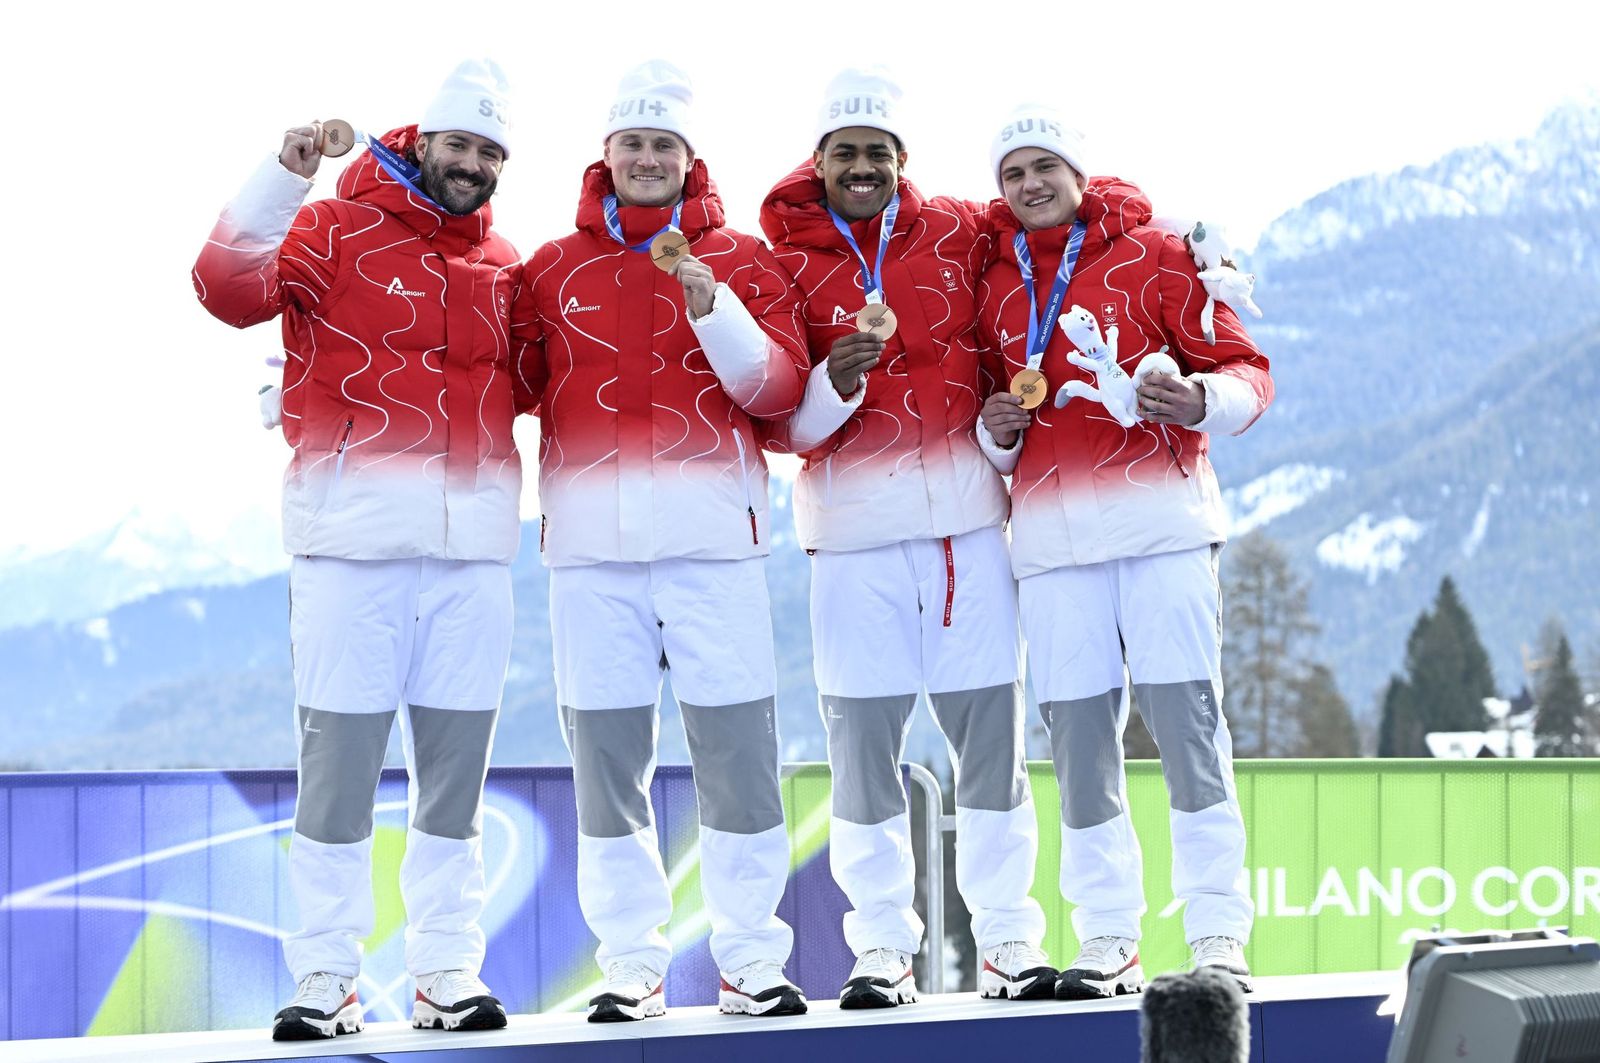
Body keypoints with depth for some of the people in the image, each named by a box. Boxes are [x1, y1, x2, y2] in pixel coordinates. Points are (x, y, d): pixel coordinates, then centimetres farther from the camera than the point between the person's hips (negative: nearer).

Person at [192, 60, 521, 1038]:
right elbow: (230, 289, -15)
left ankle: (448, 972, 12)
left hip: (475, 544, 4)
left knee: (456, 769, 6)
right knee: (339, 758, -4)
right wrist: (285, 179, -24)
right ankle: (326, 976, 2)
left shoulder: (505, 266, 16)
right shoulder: (336, 231, 2)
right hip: (352, 540, -4)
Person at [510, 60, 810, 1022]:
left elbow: (781, 390, -1)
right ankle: (631, 963, 10)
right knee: (607, 755, 2)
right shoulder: (554, 268, 14)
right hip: (592, 537, 2)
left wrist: (714, 311, -13)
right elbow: (514, 386, 15)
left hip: (713, 535, -1)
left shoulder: (743, 260, 9)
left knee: (737, 750, -4)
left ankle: (752, 959, 4)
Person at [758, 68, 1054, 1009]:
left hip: (970, 515, 1)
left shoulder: (962, 234, 6)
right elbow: (779, 424, -1)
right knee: (863, 737, -1)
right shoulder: (782, 263, 3)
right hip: (855, 525, -1)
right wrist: (833, 387, -20)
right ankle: (882, 947, 8)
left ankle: (1008, 938, 12)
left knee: (993, 728, 3)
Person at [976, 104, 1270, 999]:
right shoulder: (997, 288, 16)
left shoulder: (1153, 255, 4)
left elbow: (1247, 369, 2)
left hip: (1161, 519, -4)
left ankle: (1220, 934, -4)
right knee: (1078, 732, 1)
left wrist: (1200, 400, -18)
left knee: (1187, 718, -8)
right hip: (1052, 531, 4)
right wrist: (998, 432, 4)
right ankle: (1109, 941, 8)